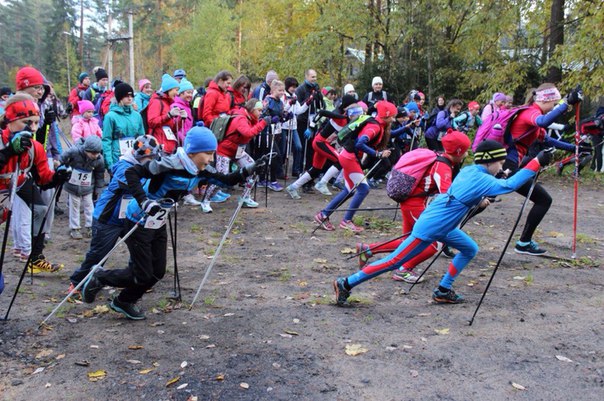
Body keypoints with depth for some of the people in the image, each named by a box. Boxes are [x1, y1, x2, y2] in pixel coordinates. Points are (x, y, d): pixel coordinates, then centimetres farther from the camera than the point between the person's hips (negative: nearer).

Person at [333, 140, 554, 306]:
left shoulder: (468, 170, 7)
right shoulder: (480, 180, -18)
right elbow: (509, 185, -26)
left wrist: (478, 201, 6)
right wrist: (537, 162, -23)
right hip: (430, 228, -9)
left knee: (470, 249, 17)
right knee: (394, 262, -5)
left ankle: (443, 290, 21)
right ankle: (346, 284, -1)